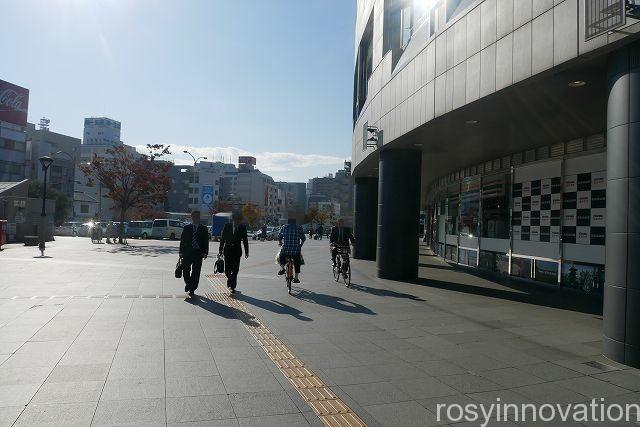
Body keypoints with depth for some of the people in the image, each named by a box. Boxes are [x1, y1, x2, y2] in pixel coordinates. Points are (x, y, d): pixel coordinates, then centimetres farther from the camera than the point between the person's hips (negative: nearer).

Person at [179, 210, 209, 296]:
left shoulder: (203, 229, 6)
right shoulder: (186, 228, 8)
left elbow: (206, 242, 4)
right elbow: (182, 240, 8)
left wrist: (205, 252, -6)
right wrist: (181, 252, 0)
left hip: (198, 253, 0)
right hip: (187, 252, 1)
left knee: (196, 272, 1)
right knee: (185, 270, -4)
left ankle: (192, 289, 13)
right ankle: (188, 283, 24)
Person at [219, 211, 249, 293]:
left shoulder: (243, 227, 0)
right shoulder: (227, 226, 0)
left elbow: (245, 240, 5)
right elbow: (222, 238, 4)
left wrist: (246, 252, 5)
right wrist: (221, 249, 0)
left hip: (237, 251, 0)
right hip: (227, 250, 1)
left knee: (235, 270, -1)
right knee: (227, 270, 1)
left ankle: (233, 287, 11)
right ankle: (230, 278, 33)